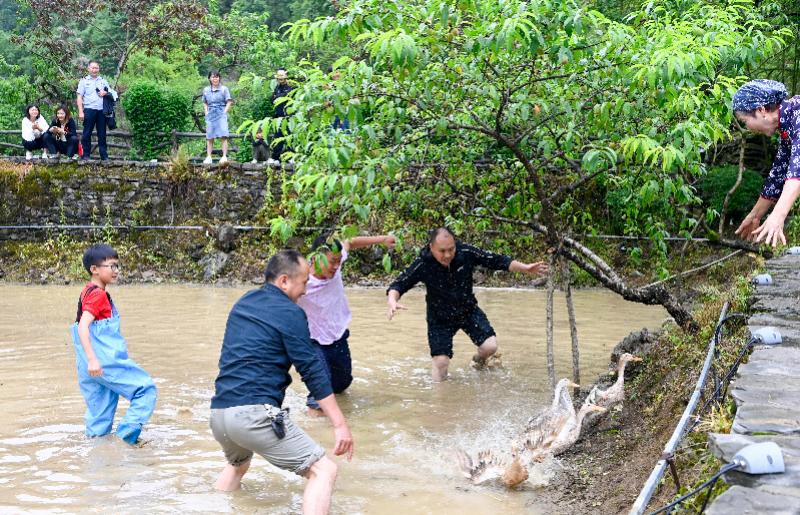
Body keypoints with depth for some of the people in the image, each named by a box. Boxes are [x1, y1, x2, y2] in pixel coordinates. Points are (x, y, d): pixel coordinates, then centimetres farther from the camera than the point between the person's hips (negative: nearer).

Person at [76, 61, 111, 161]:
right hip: (89, 110, -2)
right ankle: (85, 155, 2)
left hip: (102, 110, 3)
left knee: (102, 134, 5)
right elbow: (79, 97, 3)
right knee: (87, 134, -2)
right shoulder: (84, 81, 8)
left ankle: (104, 156, 7)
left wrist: (106, 93, -5)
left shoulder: (103, 81, 16)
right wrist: (80, 112, -7)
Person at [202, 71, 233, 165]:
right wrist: (206, 112, 8)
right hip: (210, 115, 4)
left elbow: (229, 102, 1)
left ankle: (224, 156, -14)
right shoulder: (206, 90, 11)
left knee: (223, 136, -13)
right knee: (209, 137, 4)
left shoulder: (224, 89, 1)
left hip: (221, 115, -4)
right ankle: (208, 157, 7)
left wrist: (224, 112, -8)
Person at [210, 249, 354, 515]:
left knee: (237, 465, 38)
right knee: (324, 470, -8)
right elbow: (312, 370, -8)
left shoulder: (243, 302, 19)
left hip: (218, 413, 8)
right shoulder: (289, 312, -4)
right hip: (255, 413, -8)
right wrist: (340, 424, -7)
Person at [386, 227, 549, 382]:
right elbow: (398, 285, -24)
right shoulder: (423, 265, -25)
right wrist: (392, 301, -46)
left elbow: (497, 261, -13)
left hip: (468, 310, 2)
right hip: (440, 318, -2)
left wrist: (525, 268, -21)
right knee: (441, 363, -8)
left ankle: (479, 360, 27)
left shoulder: (467, 253, -21)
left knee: (490, 347, -9)